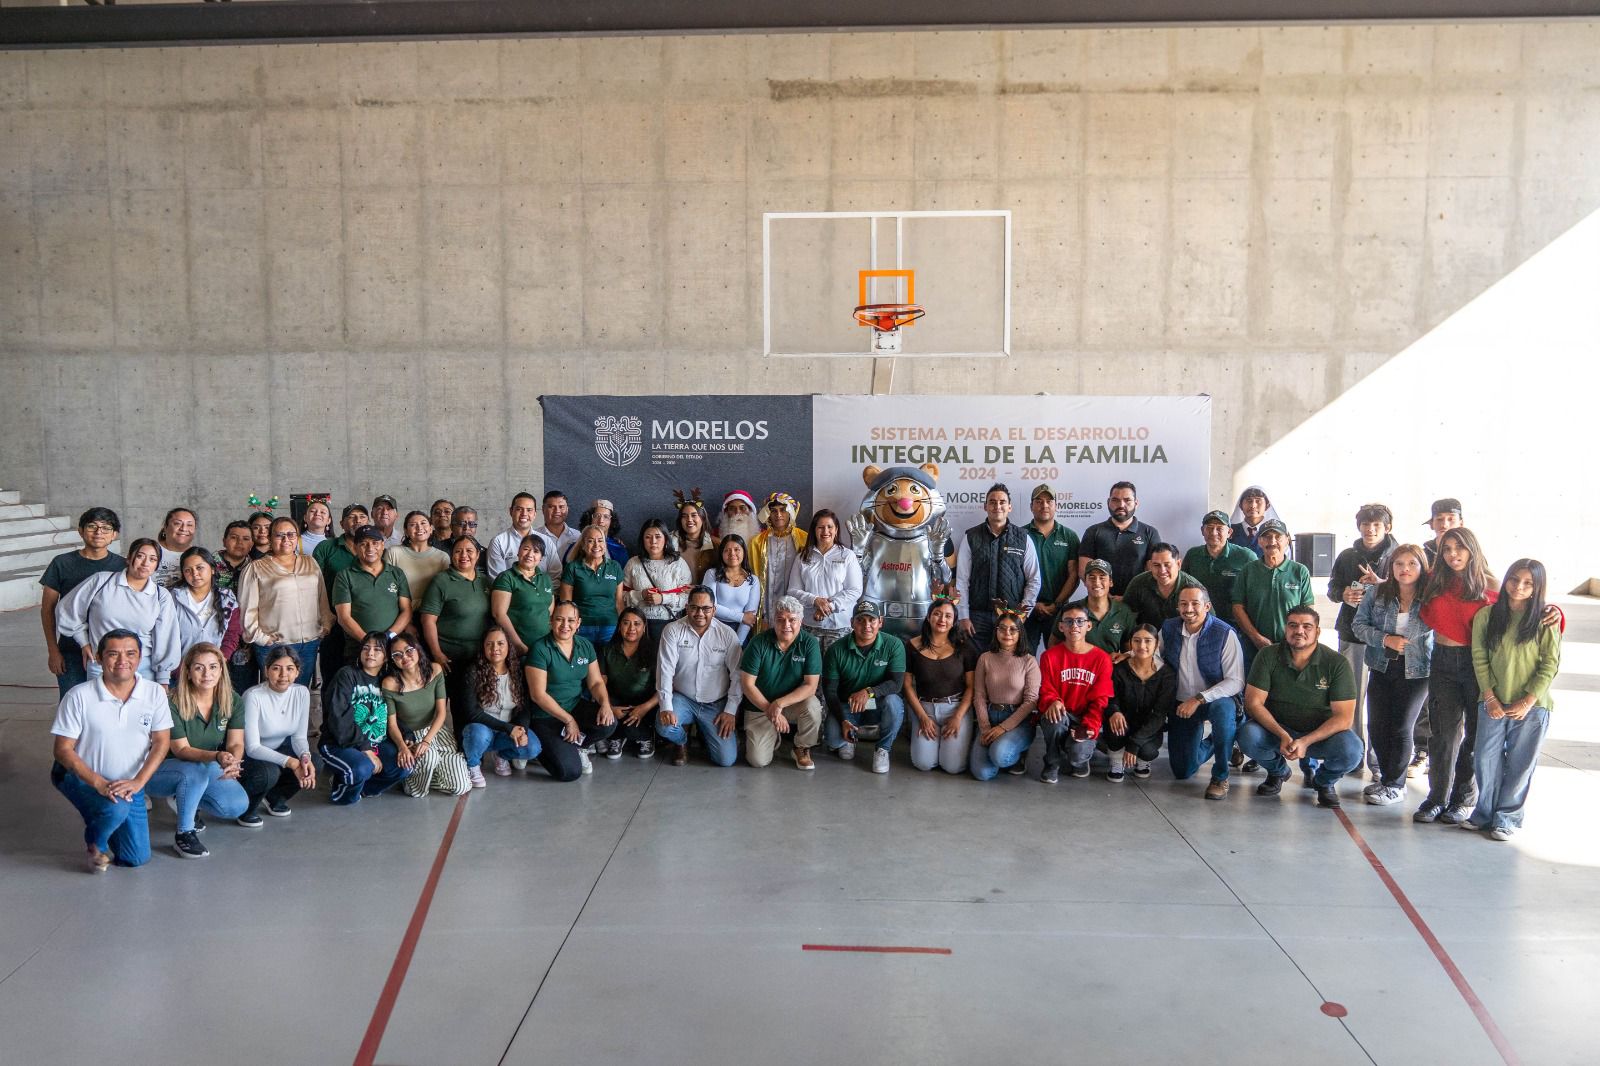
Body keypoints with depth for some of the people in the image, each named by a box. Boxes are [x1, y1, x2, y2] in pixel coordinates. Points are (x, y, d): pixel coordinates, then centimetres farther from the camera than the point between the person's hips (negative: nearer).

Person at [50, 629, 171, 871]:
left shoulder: (154, 693, -9)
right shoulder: (79, 696, -17)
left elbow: (161, 742, -6)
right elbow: (63, 749, -14)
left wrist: (138, 782, -20)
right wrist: (99, 783, -24)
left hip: (129, 783, 4)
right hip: (80, 776, -3)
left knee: (137, 858, 4)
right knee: (116, 808, -36)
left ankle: (99, 818, 34)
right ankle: (95, 842, 1)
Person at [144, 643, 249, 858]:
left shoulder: (232, 701, -7)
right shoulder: (173, 703, -20)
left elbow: (236, 743, -12)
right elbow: (181, 749, -24)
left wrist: (233, 763, -37)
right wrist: (217, 757, -42)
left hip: (207, 770, 5)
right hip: (162, 769, -5)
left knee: (237, 805, -19)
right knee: (196, 770, -39)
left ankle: (185, 800, 11)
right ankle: (184, 834, -19)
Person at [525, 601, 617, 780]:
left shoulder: (585, 646, 4)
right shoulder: (540, 649, -15)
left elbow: (596, 682, 4)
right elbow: (538, 695, -16)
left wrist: (605, 703, -18)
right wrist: (568, 720, -17)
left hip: (577, 707, 6)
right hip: (547, 717, -5)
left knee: (608, 723, -25)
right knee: (570, 771, -21)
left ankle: (573, 745, 3)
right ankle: (543, 748, 12)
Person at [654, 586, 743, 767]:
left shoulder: (727, 634, -4)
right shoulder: (673, 631, -6)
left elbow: (737, 675, -4)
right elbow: (665, 670, -12)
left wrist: (730, 711, -9)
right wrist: (666, 707, -21)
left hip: (716, 704, 1)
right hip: (682, 699, 0)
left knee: (726, 759, -12)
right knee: (664, 726, -32)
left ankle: (705, 734, 25)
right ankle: (681, 741, 8)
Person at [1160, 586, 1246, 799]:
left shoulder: (1225, 634, -18)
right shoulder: (1169, 629, -4)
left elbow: (1236, 682, -21)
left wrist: (1199, 699, -28)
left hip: (1217, 699, -4)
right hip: (1182, 703, 4)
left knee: (1223, 709, -42)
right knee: (1182, 772, 3)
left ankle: (1220, 777, -20)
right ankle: (1209, 744, 39)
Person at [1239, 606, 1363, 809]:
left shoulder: (1336, 663, -13)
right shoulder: (1268, 656, -11)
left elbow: (1344, 717, -16)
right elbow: (1253, 703, -13)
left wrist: (1306, 742, -29)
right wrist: (1283, 736, -28)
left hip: (1321, 732, -1)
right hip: (1277, 728, 1)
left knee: (1351, 750, -32)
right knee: (1248, 736, -31)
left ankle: (1323, 781, 7)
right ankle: (1278, 771, 7)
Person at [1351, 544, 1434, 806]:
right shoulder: (1376, 592, -1)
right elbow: (1359, 624, -1)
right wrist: (1385, 639, -13)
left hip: (1416, 672, -3)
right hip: (1382, 668, 3)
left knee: (1400, 728, -1)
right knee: (1376, 726, 7)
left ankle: (1394, 785, 16)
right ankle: (1386, 776, 28)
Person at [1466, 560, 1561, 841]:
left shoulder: (1545, 620, -5)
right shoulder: (1486, 616, 1)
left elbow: (1550, 665, -5)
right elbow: (1479, 658, 2)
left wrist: (1527, 702, -10)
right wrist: (1489, 697, -5)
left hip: (1531, 705, -2)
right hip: (1493, 703, 2)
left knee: (1520, 764, 5)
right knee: (1485, 759, 4)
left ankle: (1508, 817, 17)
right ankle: (1486, 812, 20)